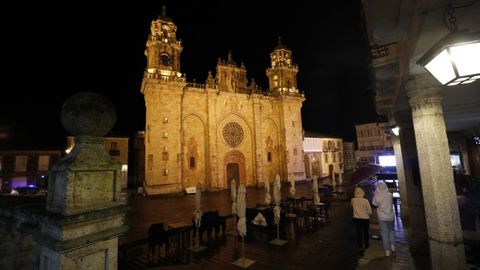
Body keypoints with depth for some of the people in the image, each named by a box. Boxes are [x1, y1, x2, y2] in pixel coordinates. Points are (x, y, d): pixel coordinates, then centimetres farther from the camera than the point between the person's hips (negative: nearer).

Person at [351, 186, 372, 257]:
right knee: (365, 232, 22)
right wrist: (367, 213, 10)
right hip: (365, 219, 0)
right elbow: (370, 211, -10)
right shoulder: (365, 201, -18)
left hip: (356, 219, 0)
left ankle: (360, 248, 1)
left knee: (359, 233, 7)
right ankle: (366, 245, 42)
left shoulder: (353, 200, -12)